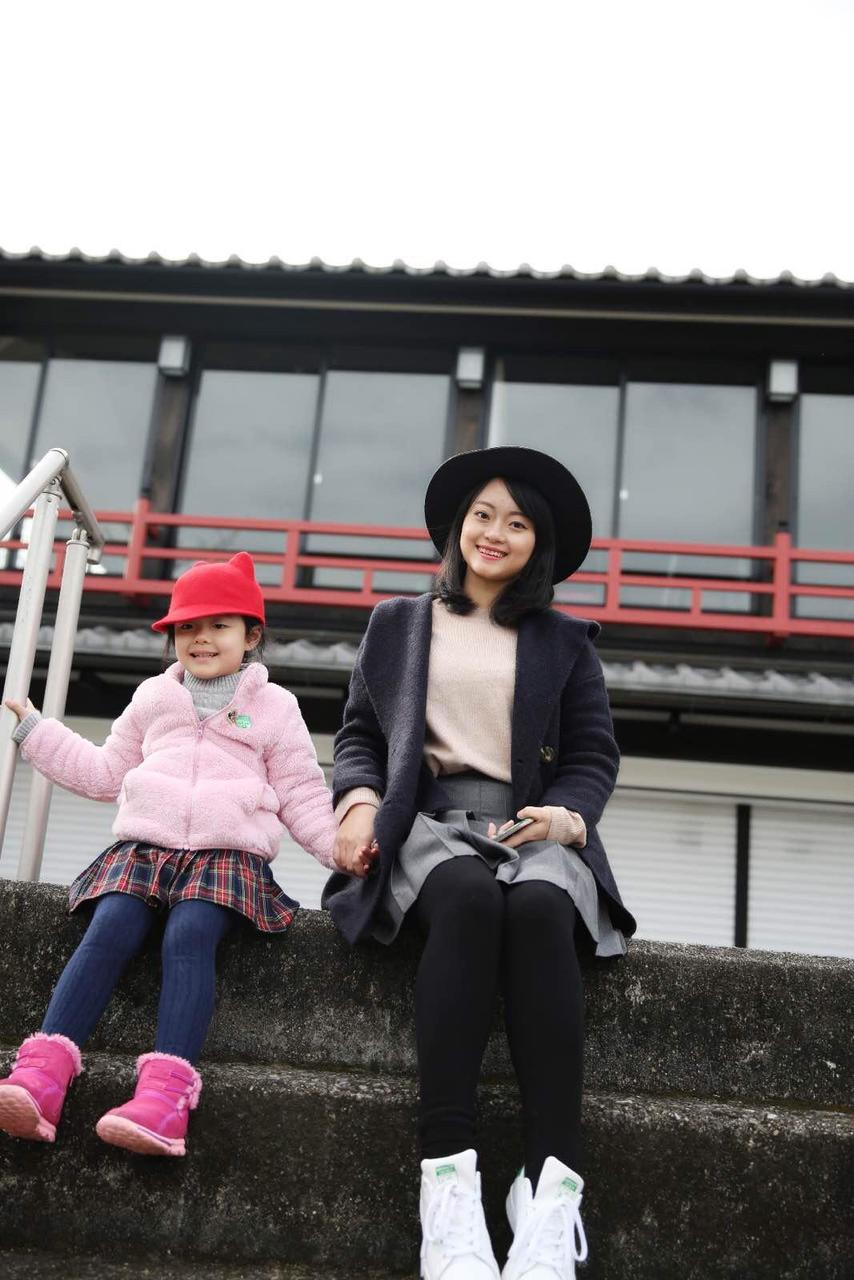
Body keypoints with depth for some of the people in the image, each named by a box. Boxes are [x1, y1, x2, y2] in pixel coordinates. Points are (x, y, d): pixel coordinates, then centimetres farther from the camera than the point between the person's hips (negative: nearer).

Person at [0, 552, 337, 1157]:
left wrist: (343, 846, -2)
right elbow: (105, 773, 29)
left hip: (229, 852, -2)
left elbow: (302, 795, 14)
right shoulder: (154, 697, 23)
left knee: (190, 935, -31)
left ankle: (166, 1091, -45)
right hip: (145, 843, 3)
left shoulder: (274, 705, 15)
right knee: (110, 929, -26)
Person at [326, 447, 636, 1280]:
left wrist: (567, 814, -10)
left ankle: (550, 1190, -43)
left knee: (539, 911, -37)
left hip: (531, 828, 1)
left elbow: (594, 756, 12)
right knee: (469, 899, -37)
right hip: (428, 821, 0)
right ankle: (447, 1180, -44)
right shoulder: (397, 624, 22)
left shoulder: (565, 643, 20)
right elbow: (359, 734, 17)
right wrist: (359, 798, -5)